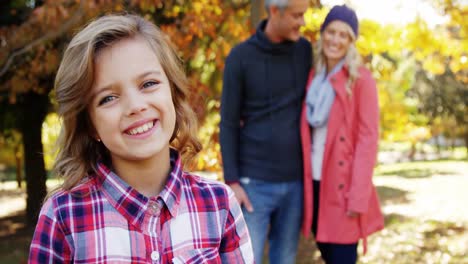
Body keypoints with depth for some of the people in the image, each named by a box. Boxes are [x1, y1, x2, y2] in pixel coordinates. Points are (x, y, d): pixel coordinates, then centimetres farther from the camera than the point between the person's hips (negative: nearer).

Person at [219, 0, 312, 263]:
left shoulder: (305, 50, 3)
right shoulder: (240, 57, -7)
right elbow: (228, 124, -5)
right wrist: (232, 182, -11)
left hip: (295, 181, 3)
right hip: (255, 182, -3)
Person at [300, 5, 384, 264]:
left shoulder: (360, 79, -7)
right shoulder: (313, 77, 10)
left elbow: (368, 138, -11)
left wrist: (358, 197, -16)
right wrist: (303, 179, 6)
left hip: (343, 186, -5)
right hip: (315, 182, 5)